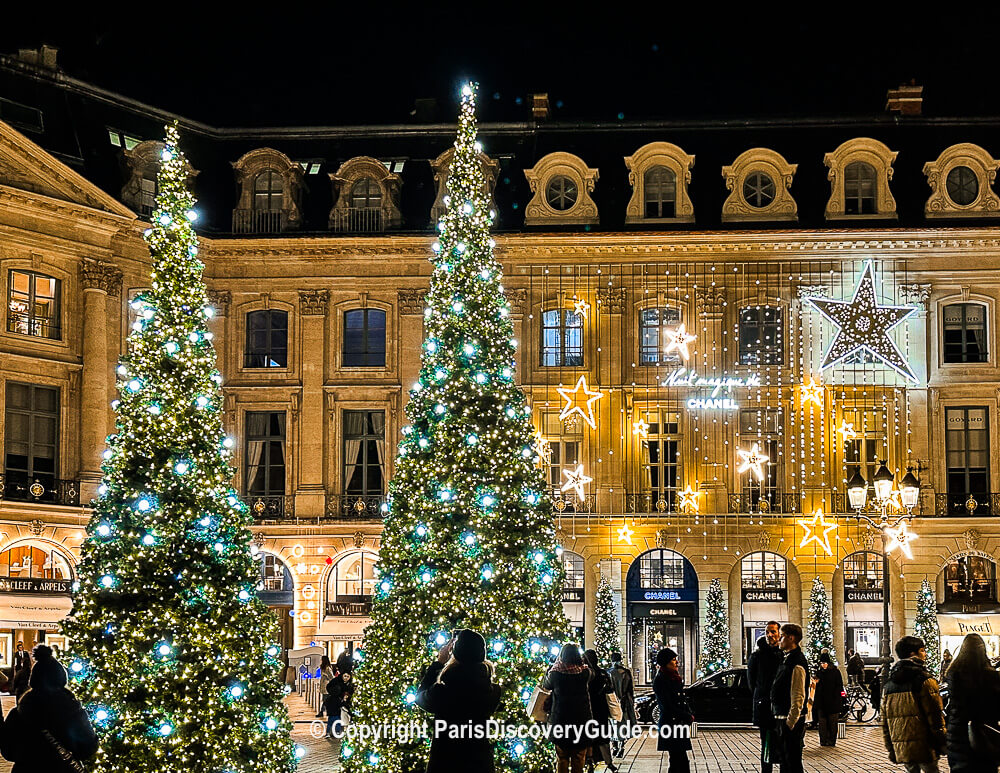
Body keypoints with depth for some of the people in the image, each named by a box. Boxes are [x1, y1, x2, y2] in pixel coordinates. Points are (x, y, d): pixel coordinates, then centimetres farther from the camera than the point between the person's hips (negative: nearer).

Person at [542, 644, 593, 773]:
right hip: (581, 719, 1)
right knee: (579, 759, 10)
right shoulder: (584, 672, -9)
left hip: (560, 718, -1)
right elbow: (592, 676, 16)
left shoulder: (555, 673, -11)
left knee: (562, 759, 11)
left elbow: (545, 685, 10)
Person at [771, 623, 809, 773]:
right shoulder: (786, 658, 13)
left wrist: (790, 722, -20)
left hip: (791, 720, -10)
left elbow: (798, 697, -20)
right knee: (784, 759, 17)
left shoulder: (797, 663, -18)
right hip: (781, 718, 10)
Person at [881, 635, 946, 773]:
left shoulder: (888, 684, 10)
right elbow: (935, 715, -11)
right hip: (924, 746, -6)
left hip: (901, 749, 6)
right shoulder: (925, 680, -9)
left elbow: (885, 720, 13)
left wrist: (890, 750, 17)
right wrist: (941, 744, -3)